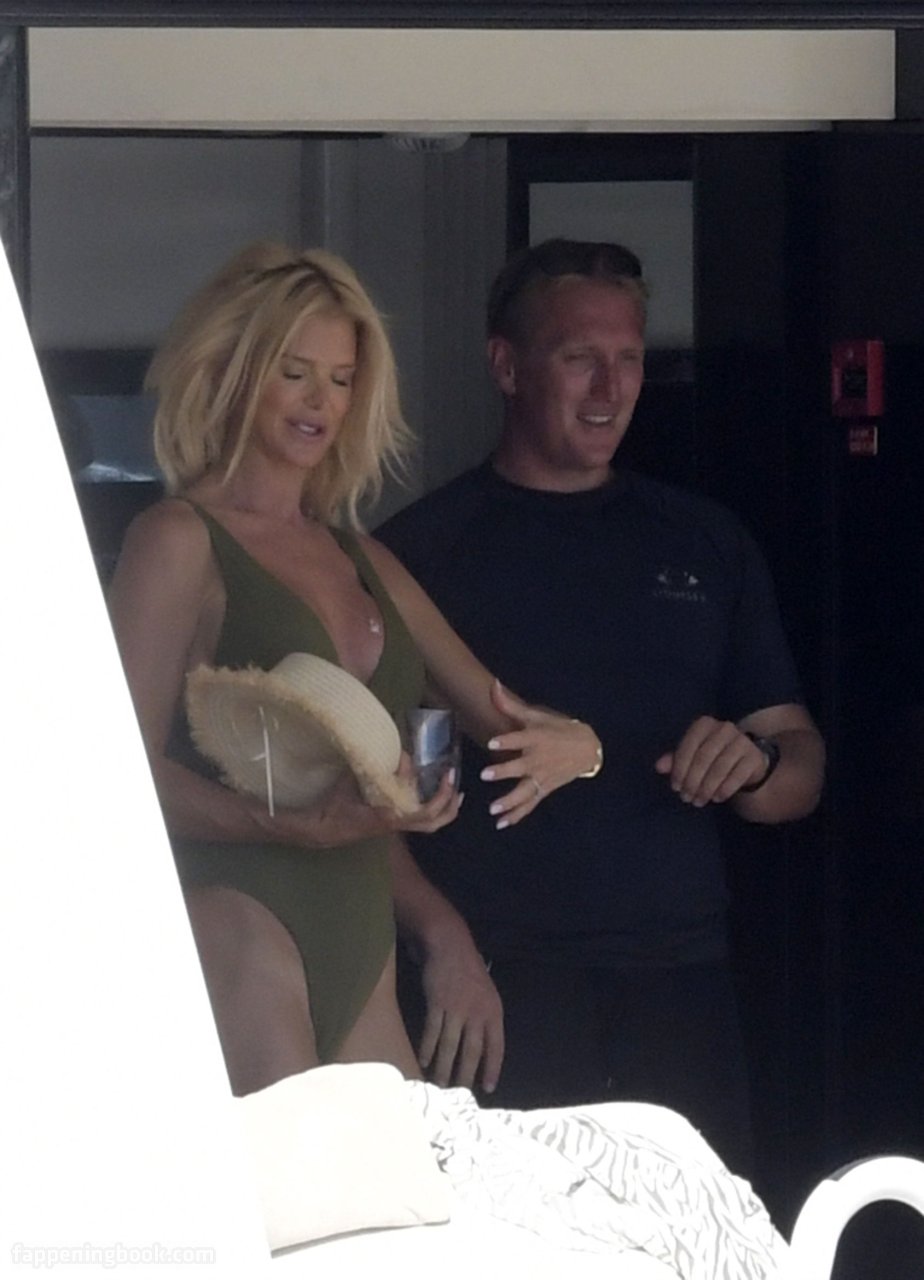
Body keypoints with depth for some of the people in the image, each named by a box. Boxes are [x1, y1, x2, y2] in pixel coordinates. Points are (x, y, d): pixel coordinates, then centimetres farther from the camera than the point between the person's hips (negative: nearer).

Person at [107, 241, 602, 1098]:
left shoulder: (361, 561, 20)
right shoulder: (181, 540, -1)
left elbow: (501, 718, 19)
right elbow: (126, 767, -11)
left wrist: (568, 745, -5)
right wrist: (298, 827, -23)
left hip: (360, 953, 7)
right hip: (239, 925, -7)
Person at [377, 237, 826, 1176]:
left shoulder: (706, 544, 16)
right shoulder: (421, 550, 4)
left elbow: (801, 771, 17)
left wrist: (754, 764, -5)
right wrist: (440, 942, -16)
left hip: (676, 986, 3)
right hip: (494, 986, -3)